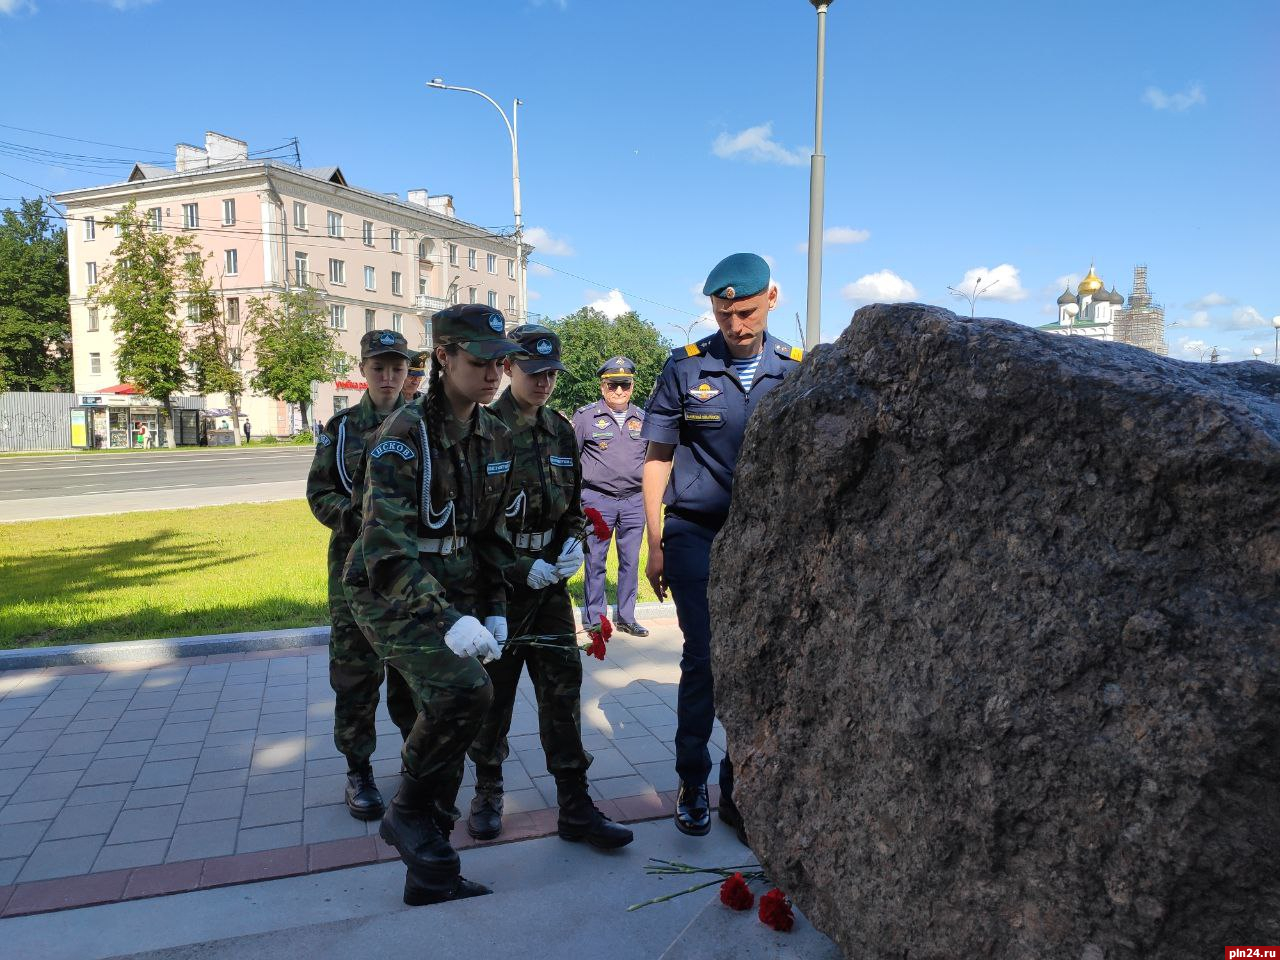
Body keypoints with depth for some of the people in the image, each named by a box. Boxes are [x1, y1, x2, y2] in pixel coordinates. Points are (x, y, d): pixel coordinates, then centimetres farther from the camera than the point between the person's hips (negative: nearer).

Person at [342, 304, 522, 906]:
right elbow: (385, 548, -25)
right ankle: (409, 812, 1)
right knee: (464, 691, -27)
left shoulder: (495, 436, 4)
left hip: (457, 597, 7)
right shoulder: (405, 433, -18)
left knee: (450, 721, 7)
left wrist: (493, 610, 7)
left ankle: (429, 874, 24)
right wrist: (447, 619, -34)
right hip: (392, 595, -6)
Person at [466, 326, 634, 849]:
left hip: (551, 580, 5)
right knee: (493, 691, 9)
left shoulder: (561, 430, 8)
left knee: (563, 688, 3)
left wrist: (574, 542, -2)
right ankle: (488, 791, 31)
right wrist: (520, 568, -16)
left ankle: (575, 807, 11)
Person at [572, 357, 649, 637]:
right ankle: (594, 619, 14)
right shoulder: (586, 416, 0)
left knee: (631, 561, 8)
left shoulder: (642, 418, 11)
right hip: (598, 500, -3)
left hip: (635, 501, 3)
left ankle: (626, 617, 20)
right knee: (595, 561, 2)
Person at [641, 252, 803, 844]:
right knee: (704, 661, 1)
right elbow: (658, 458, 2)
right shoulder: (686, 367, -2)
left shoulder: (797, 370, 2)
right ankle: (692, 784, 21)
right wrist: (656, 545, -1)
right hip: (697, 535, -2)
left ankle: (740, 790, 24)